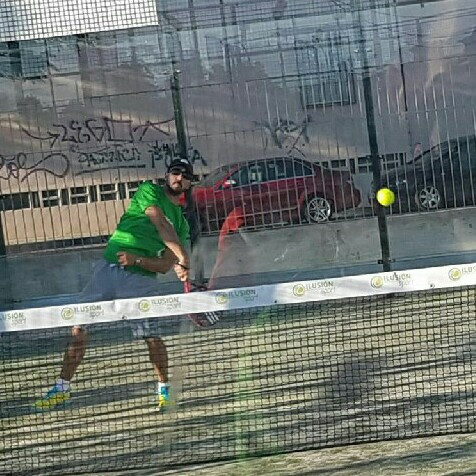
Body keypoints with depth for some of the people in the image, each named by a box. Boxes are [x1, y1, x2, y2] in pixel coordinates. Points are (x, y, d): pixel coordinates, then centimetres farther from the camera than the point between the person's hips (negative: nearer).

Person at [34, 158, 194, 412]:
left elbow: (165, 266, 4)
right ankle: (63, 387, 11)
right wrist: (182, 257, -25)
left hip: (141, 278, 1)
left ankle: (164, 388, 11)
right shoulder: (149, 191, 5)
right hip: (109, 268, -1)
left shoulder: (182, 224, 13)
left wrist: (136, 259, -15)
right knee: (79, 326, -1)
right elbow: (161, 224, -13)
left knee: (151, 336, -11)